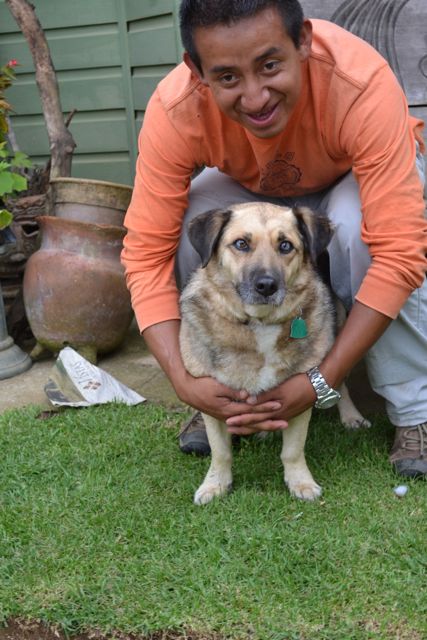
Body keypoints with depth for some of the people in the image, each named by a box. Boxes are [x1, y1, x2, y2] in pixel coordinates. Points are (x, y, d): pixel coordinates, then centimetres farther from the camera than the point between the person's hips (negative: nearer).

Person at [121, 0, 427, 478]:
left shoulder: (363, 85, -41)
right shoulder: (173, 111, -33)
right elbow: (147, 251, -29)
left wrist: (321, 381, -43)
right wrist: (184, 380, -40)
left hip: (354, 178, -2)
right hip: (251, 188, 2)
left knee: (357, 227, -36)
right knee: (189, 224, -28)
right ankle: (226, 404, -6)